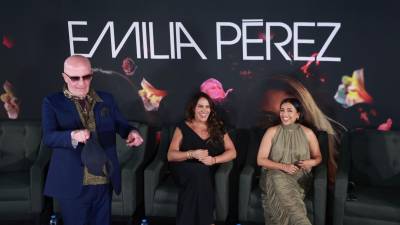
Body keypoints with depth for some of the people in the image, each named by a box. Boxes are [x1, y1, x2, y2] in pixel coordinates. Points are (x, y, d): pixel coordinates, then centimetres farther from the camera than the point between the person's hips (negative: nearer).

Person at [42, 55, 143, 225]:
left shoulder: (106, 99, 7)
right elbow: (48, 137, -14)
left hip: (104, 182, 3)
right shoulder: (52, 102, -3)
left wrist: (131, 132, -14)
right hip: (72, 184, -3)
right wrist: (73, 135, -35)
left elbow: (120, 124, 11)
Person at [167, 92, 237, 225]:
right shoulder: (183, 128, 7)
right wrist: (192, 154, -18)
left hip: (208, 173, 2)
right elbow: (170, 155, -1)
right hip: (185, 172, -2)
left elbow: (232, 152, 6)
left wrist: (214, 160, -14)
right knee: (200, 170, -35)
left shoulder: (217, 128, 13)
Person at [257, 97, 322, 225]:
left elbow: (318, 157, 16)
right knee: (279, 181, -38)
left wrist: (311, 162, -10)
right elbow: (260, 160, 0)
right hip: (276, 174, -1)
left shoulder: (307, 133, 5)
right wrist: (283, 166, -14)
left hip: (299, 177, 1)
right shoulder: (272, 131, 3)